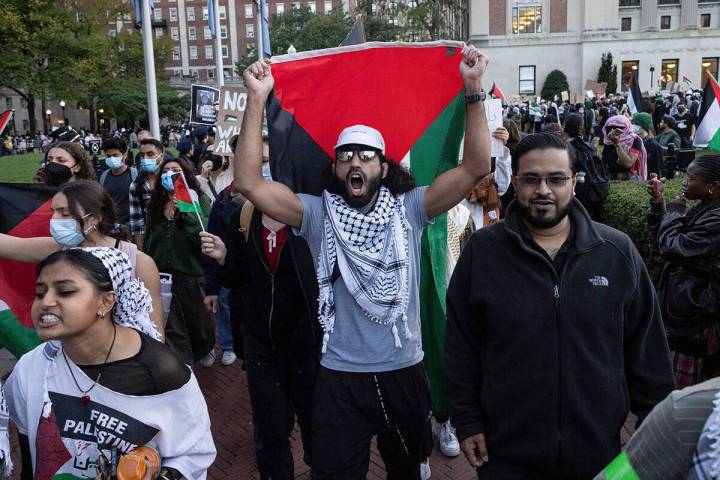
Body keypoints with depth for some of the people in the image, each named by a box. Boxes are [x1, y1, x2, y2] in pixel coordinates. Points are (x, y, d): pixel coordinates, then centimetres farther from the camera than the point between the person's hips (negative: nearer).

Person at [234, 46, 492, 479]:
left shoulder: (409, 209, -4)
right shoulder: (318, 214, -5)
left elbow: (476, 167, -12)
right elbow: (249, 182, -15)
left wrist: (473, 92, -20)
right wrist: (257, 100, -19)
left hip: (405, 371, 1)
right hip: (340, 377, -1)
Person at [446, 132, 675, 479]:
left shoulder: (618, 251, -3)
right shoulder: (481, 251, -6)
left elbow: (647, 348, 4)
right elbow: (462, 346, -1)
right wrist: (467, 422, -1)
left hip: (599, 450, 2)